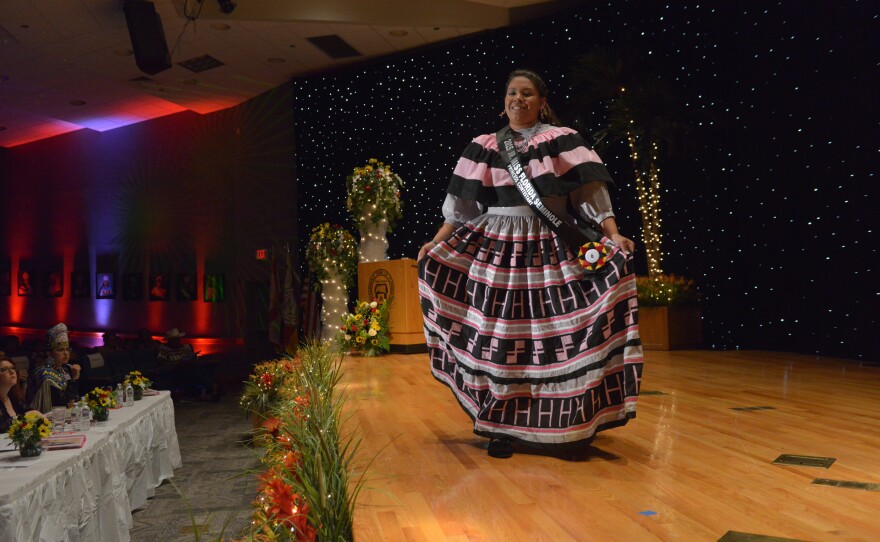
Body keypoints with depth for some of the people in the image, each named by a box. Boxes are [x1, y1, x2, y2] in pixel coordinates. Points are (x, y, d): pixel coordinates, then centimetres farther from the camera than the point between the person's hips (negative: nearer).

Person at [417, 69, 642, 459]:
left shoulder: (563, 141, 4)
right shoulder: (484, 147, 11)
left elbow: (591, 193, -4)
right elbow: (462, 204, 11)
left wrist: (613, 235, -16)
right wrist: (436, 242, 4)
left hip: (553, 248, -2)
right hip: (497, 246, 2)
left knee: (558, 337, -6)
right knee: (500, 338, -1)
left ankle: (571, 426, 6)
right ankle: (503, 427, 7)